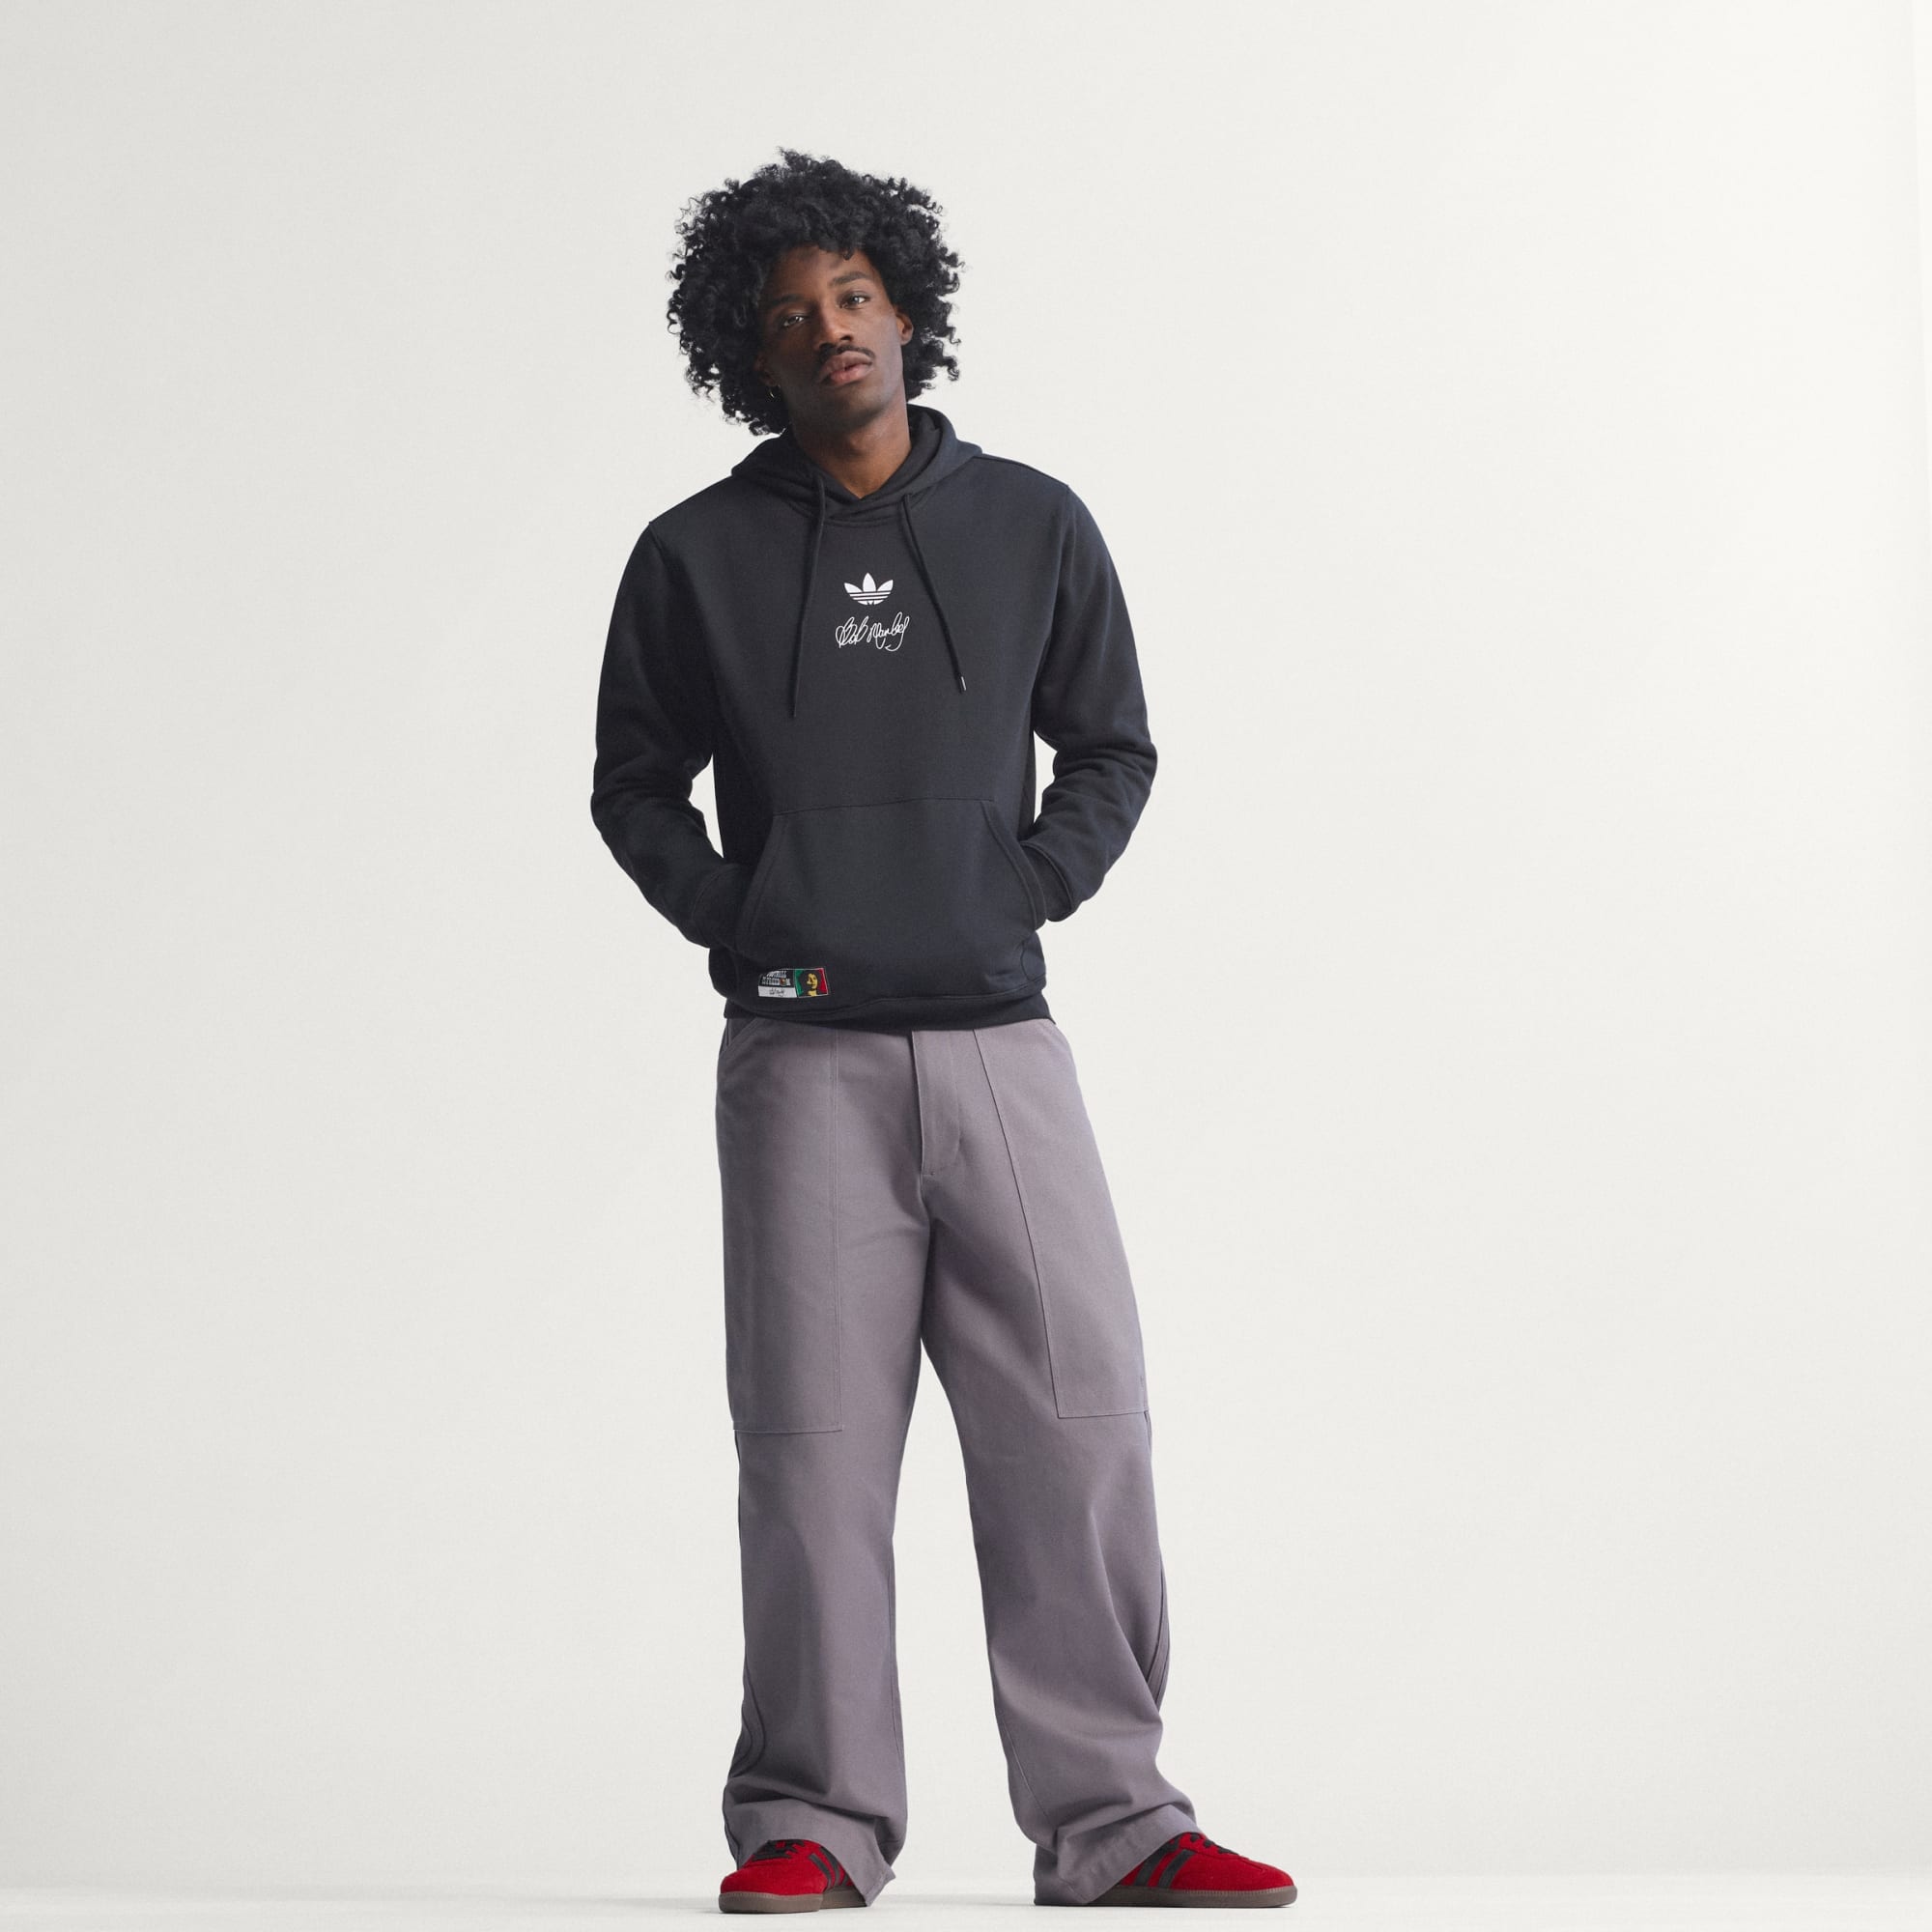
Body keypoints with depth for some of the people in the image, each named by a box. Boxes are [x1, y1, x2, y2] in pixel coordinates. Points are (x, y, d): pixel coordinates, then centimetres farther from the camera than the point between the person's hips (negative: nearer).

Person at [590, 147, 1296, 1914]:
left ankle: (1110, 1819, 4)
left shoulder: (1033, 526, 9)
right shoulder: (698, 556, 7)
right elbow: (634, 781, 14)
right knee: (816, 1441, -2)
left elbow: (1113, 751, 16)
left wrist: (1028, 891, 0)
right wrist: (732, 918, -1)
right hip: (805, 1058, -1)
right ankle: (812, 1821, 6)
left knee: (1080, 1420, -3)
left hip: (1001, 1041, 1)